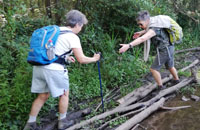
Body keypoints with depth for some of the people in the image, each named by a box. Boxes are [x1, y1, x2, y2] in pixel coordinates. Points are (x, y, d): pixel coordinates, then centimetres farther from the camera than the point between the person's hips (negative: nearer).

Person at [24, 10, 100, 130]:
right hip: (54, 69, -7)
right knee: (64, 94, 15)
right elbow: (81, 59, -7)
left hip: (39, 66, 7)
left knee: (42, 96, 19)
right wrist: (94, 59, 11)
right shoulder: (73, 37, -6)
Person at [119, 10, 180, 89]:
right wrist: (141, 32, 10)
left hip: (164, 50, -10)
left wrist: (128, 45, -52)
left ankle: (160, 87, 11)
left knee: (154, 69, -1)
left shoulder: (153, 29, -28)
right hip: (169, 48, 10)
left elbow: (142, 39, -43)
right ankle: (176, 80, 50)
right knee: (170, 66, 29)